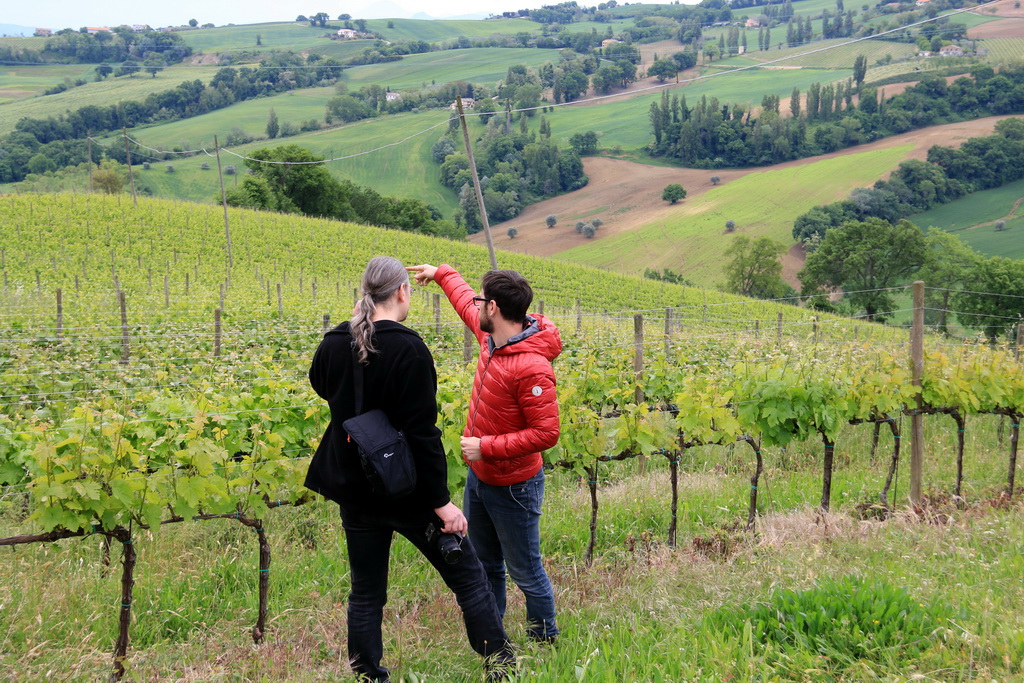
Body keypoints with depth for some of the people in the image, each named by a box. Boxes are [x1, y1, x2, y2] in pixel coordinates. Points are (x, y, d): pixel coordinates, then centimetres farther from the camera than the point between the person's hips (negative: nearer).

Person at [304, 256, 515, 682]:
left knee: (366, 594, 16)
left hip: (356, 490, 5)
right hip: (407, 490, -5)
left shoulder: (333, 344, -2)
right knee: (467, 576, 11)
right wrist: (440, 501, -16)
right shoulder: (408, 349, -19)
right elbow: (420, 432, -21)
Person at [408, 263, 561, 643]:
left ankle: (545, 640, 29)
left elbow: (546, 434, -29)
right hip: (479, 475, 9)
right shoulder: (492, 335, -4)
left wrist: (486, 447, -26)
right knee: (483, 565, 22)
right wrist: (441, 273, 31)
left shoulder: (532, 368, -30)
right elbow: (466, 302, 19)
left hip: (513, 487, -9)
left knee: (524, 571, 8)